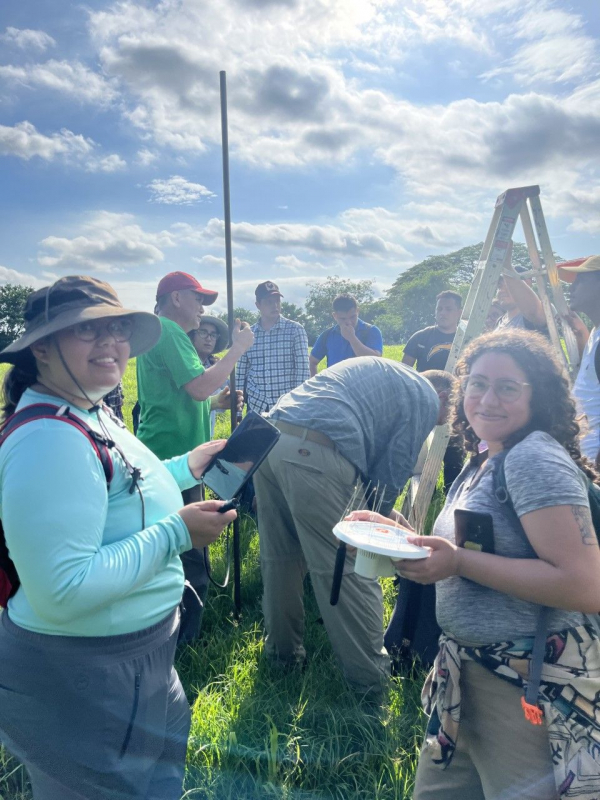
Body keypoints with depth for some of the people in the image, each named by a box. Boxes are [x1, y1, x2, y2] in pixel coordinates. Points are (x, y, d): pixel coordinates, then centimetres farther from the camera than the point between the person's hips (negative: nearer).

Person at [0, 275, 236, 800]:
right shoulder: (50, 442, -30)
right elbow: (63, 592, -32)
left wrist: (184, 469, 10)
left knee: (165, 750, 30)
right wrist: (176, 534, -27)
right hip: (82, 680, -9)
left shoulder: (91, 416, 2)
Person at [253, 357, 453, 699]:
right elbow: (392, 473, 7)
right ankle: (371, 678, 17)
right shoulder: (426, 398, 11)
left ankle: (283, 649, 37)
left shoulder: (379, 369, 33)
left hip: (268, 437, 9)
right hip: (314, 453, -9)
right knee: (351, 570, 3)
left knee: (280, 558, 20)